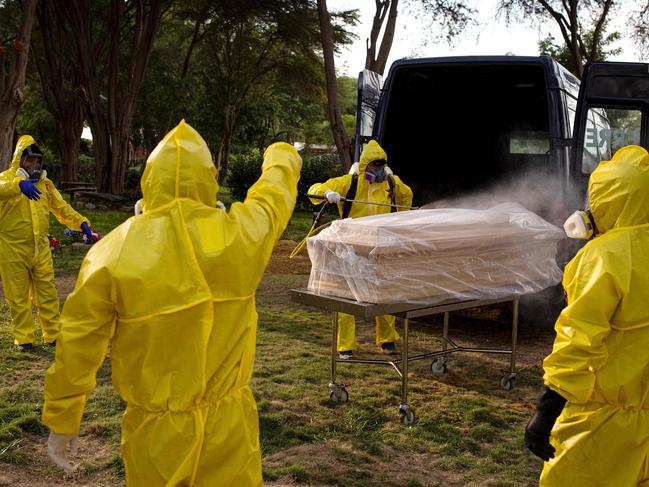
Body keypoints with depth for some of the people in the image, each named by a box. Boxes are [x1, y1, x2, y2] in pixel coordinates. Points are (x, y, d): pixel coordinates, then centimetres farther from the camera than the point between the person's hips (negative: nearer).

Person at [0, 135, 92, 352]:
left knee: (47, 294, 9)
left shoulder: (45, 183, 12)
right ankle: (23, 338, 15)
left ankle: (53, 334, 19)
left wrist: (81, 223, -3)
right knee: (18, 297, 4)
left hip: (40, 248, 4)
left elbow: (62, 208, 13)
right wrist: (19, 184, -51)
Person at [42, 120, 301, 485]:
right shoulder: (239, 235, -12)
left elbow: (77, 345, -7)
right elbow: (275, 194, 10)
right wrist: (283, 156, 32)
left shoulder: (112, 253, -14)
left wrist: (61, 421, 7)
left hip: (155, 437, 0)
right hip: (228, 428, 0)